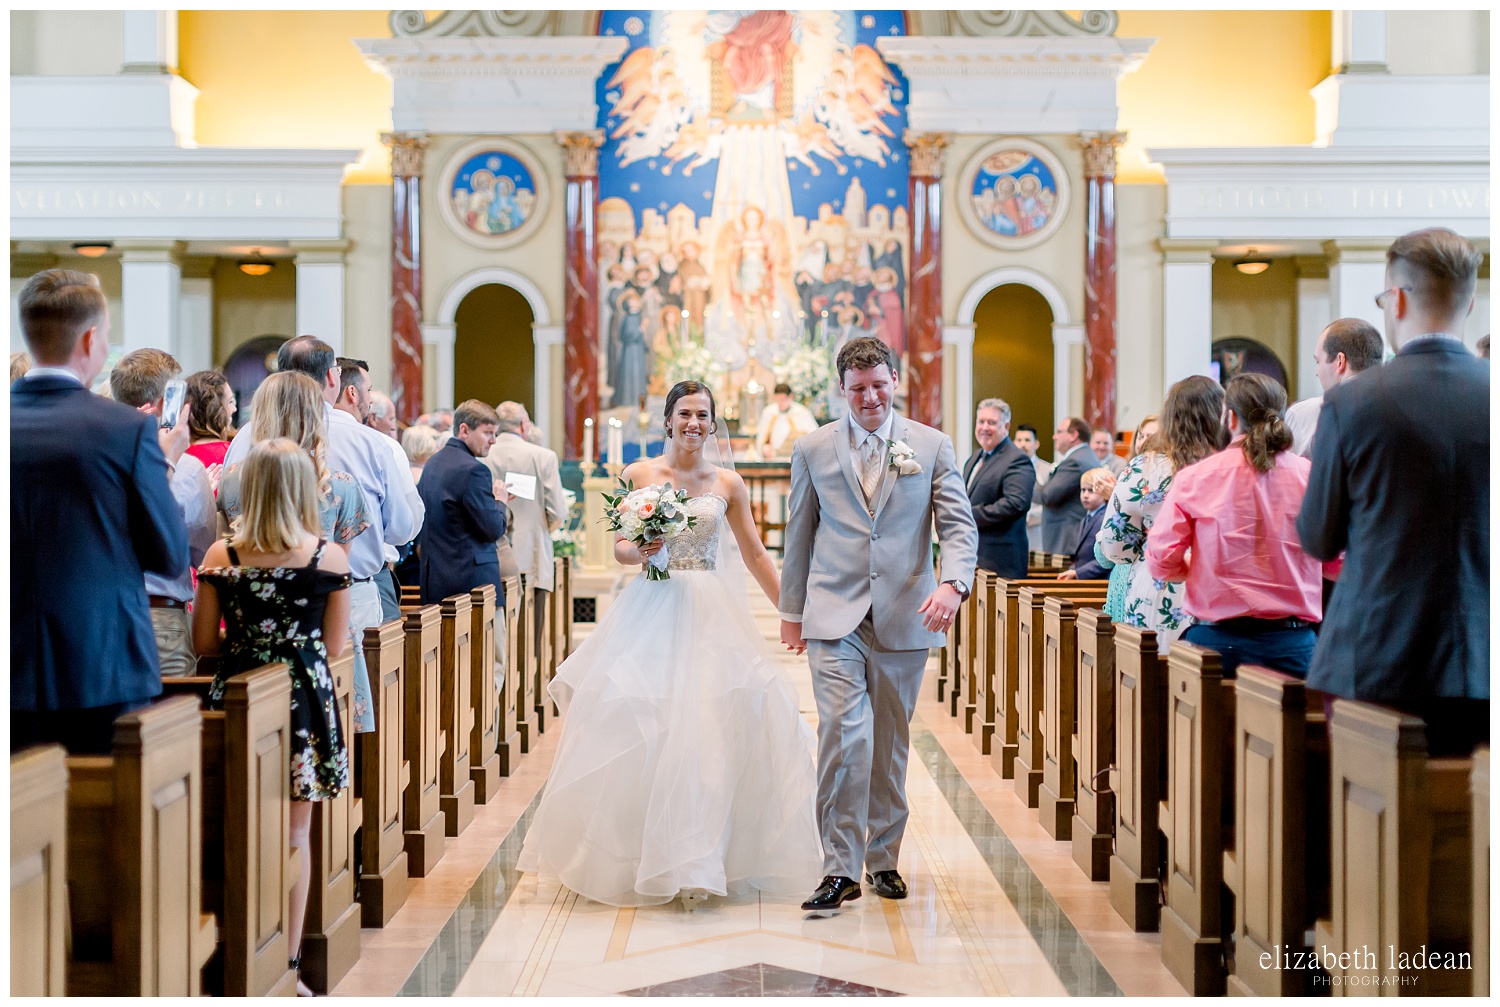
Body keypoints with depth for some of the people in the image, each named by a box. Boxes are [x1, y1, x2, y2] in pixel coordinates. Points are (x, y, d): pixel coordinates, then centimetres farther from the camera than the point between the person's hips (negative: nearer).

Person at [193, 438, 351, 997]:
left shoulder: (221, 557, -3)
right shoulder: (330, 558, -5)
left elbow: (204, 642, 3)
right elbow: (335, 646, 1)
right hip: (305, 698, -1)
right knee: (295, 834, 8)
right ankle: (288, 966, 11)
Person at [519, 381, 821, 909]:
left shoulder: (728, 483, 9)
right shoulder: (640, 473, 6)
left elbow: (755, 554, 13)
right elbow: (619, 546, 7)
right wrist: (639, 550, -15)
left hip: (711, 616, 1)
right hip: (652, 611, -1)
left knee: (711, 730, -8)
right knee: (645, 728, -7)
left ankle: (697, 860, 0)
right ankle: (651, 856, 8)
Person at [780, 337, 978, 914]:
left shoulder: (932, 446, 4)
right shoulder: (813, 450, 6)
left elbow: (959, 525, 0)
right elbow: (799, 536, 13)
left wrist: (953, 584, -18)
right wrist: (792, 611, 16)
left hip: (904, 618, 1)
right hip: (835, 619, -1)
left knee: (890, 744, 10)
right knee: (844, 737, -14)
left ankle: (882, 857, 24)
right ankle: (840, 868, -10)